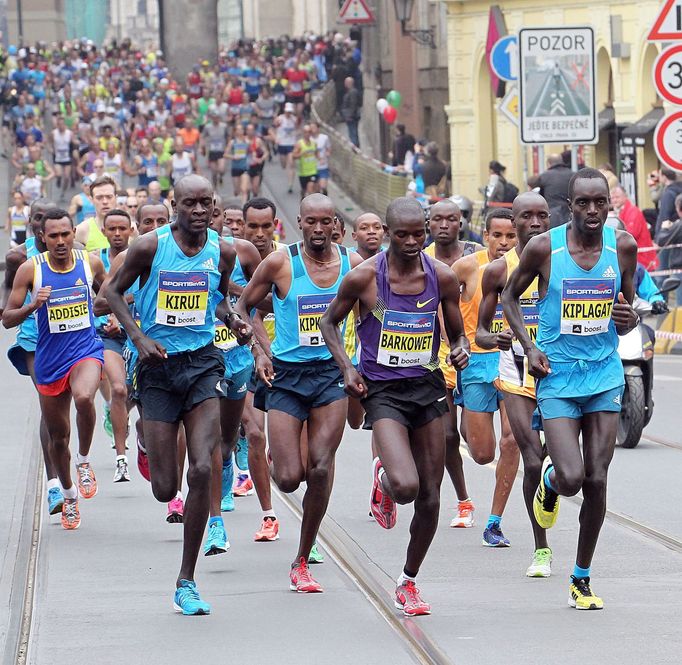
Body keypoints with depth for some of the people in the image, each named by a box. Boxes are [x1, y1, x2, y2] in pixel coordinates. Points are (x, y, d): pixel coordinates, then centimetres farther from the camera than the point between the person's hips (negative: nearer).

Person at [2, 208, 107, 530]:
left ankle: (84, 461, -8)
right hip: (49, 360, 1)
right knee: (58, 437, 10)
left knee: (84, 398, -34)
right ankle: (69, 496, 34)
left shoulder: (91, 263, -2)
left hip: (86, 350, -1)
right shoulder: (30, 270, -8)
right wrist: (33, 305, -23)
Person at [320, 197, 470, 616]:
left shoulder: (443, 278, -1)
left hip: (428, 387, 4)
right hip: (382, 390, -3)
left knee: (430, 497, 5)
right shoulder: (364, 277, -9)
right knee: (406, 487, -24)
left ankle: (409, 583, 25)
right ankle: (382, 479, 16)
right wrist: (346, 367, -8)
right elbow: (330, 322, 6)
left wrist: (461, 350, -11)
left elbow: (457, 333, 12)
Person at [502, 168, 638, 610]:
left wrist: (630, 319, -11)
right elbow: (511, 296, 7)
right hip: (558, 378, -2)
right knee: (570, 479, -14)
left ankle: (582, 579, 15)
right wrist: (529, 347, -6)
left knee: (596, 480, 1)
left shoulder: (623, 246, -1)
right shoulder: (544, 248, -9)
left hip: (605, 375, 2)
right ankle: (549, 482, 26)